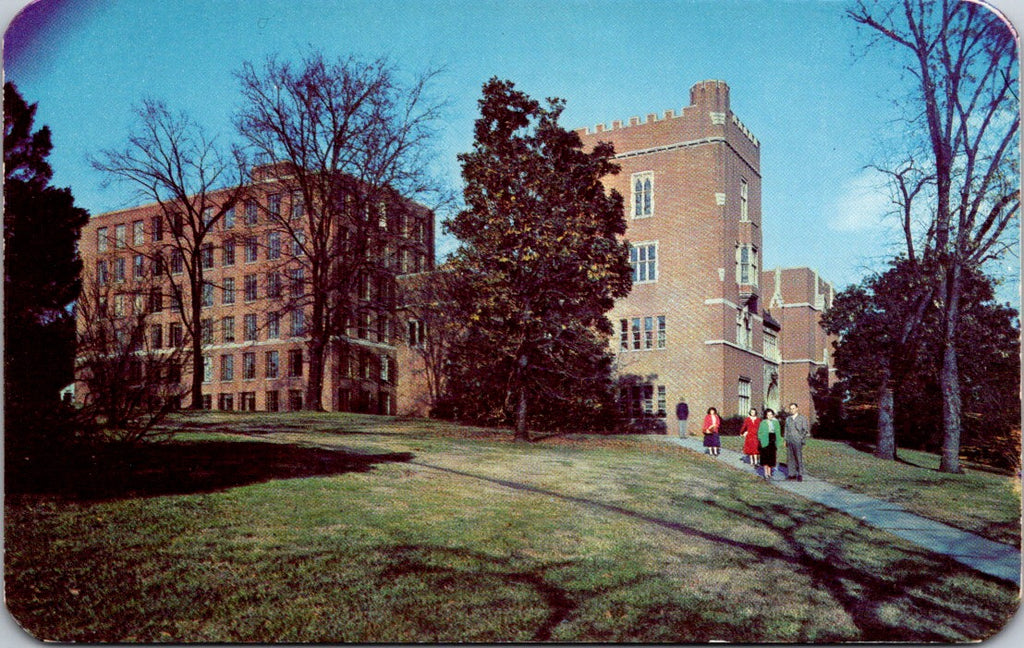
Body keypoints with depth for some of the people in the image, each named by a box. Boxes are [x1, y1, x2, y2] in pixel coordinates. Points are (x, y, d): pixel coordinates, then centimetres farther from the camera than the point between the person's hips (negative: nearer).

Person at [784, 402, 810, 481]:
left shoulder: (802, 418, 2)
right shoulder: (788, 419, 16)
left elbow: (805, 430, 1)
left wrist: (802, 439, -7)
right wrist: (786, 440, 14)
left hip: (798, 442, -5)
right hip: (789, 441, 5)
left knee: (799, 458, -6)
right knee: (790, 458, 3)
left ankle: (800, 475, -1)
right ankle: (792, 474, 8)